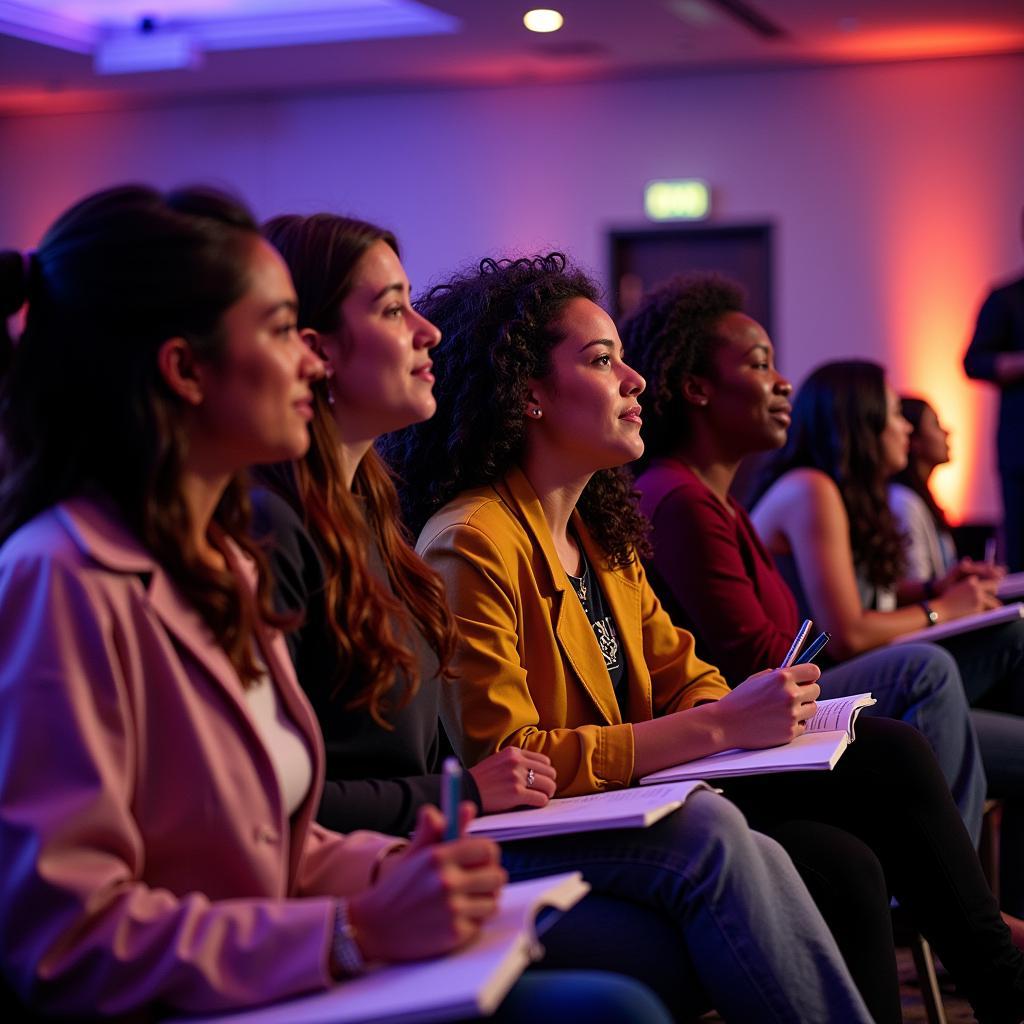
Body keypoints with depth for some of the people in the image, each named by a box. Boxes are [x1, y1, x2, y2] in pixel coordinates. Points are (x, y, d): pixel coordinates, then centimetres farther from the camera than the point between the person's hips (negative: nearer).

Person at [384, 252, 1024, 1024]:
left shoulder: (599, 528, 12)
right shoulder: (471, 546, -17)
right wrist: (720, 726, -24)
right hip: (562, 844, -9)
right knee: (836, 867, -24)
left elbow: (680, 674, 14)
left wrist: (758, 710, -11)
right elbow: (501, 761, -23)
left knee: (890, 752, -5)